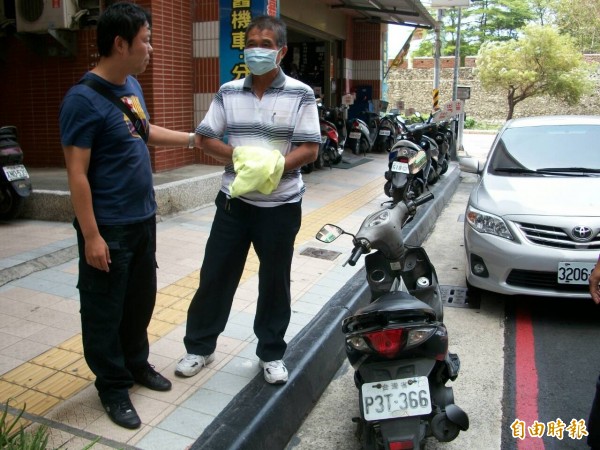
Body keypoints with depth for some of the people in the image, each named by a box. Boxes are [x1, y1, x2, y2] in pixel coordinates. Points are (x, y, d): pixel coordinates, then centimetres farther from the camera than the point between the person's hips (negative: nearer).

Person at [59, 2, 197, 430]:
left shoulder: (132, 85, 7)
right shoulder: (84, 99, -19)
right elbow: (77, 174, -19)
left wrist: (192, 138, 24)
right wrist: (91, 235, -20)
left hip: (143, 218, 8)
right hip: (109, 227, -8)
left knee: (142, 298, 20)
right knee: (106, 310, 8)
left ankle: (137, 363, 40)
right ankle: (113, 386, 25)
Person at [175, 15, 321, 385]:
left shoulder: (300, 94, -5)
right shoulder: (228, 92, 4)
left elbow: (310, 149, -9)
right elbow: (206, 139, 3)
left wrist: (274, 165, -23)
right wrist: (239, 156, -15)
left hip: (281, 205, -2)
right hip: (234, 202, 3)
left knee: (275, 282, 10)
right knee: (215, 275, 9)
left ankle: (272, 353, 27)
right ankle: (200, 346, 28)